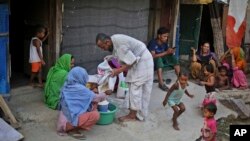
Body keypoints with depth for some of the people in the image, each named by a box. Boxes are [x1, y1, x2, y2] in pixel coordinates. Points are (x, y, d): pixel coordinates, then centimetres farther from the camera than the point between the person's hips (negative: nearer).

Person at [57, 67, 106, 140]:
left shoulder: (66, 86, 5)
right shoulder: (80, 89, -18)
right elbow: (95, 97, -4)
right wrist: (103, 95, 16)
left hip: (64, 118, 9)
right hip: (70, 120, -9)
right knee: (96, 115, -16)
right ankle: (71, 129, -8)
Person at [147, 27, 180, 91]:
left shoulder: (164, 42, -2)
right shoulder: (153, 42, -22)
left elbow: (168, 54, 5)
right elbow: (153, 56, -33)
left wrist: (170, 52, -19)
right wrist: (166, 52, -36)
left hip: (162, 60, 7)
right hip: (152, 62, -6)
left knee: (173, 57, -12)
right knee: (159, 59, -37)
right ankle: (161, 83, -40)